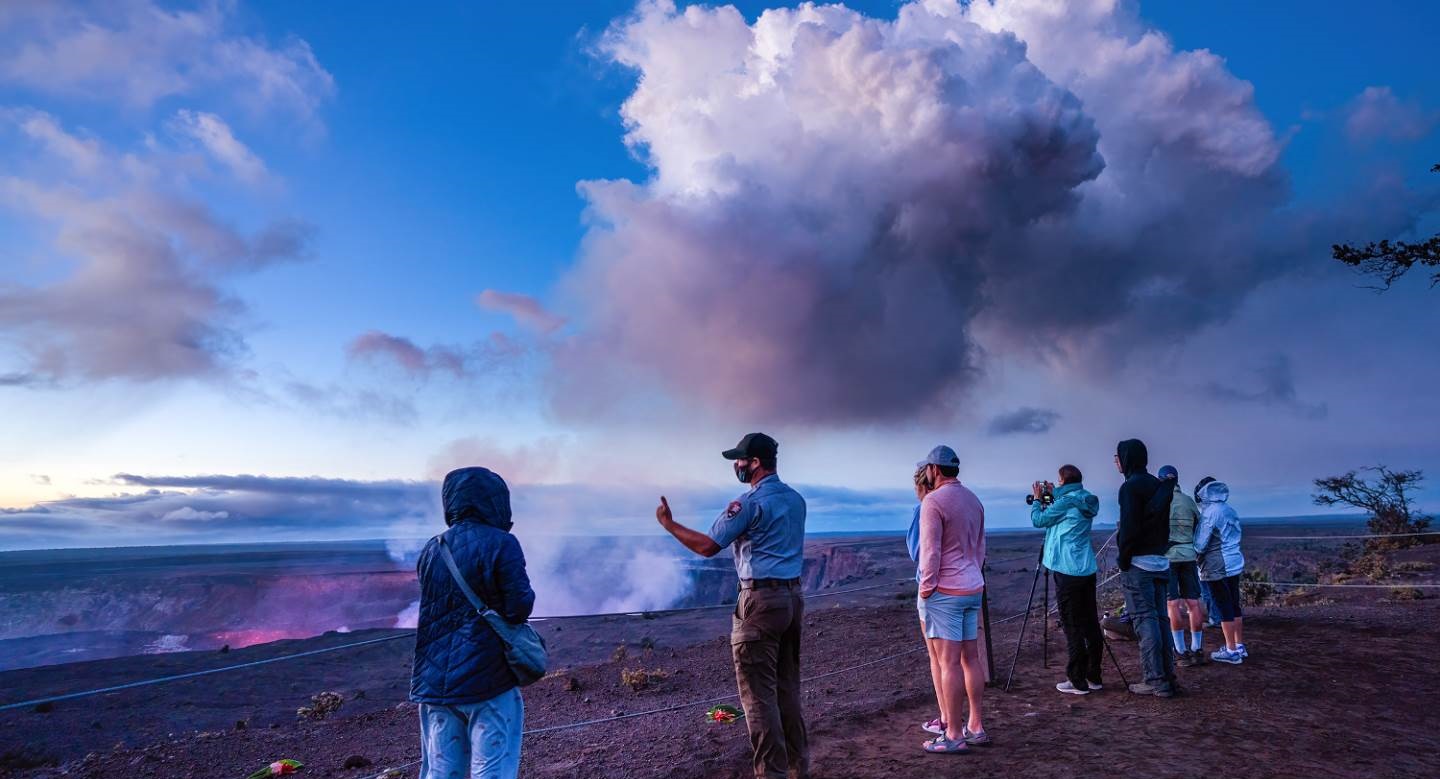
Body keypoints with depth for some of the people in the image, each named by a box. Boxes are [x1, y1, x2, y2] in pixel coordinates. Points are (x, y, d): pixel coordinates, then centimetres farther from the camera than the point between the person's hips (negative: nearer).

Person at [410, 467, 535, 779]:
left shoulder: (432, 550, 8)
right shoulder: (500, 544, -12)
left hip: (434, 682, 6)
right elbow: (520, 608, -14)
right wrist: (525, 596, 6)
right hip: (487, 680, -6)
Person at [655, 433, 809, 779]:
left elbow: (708, 546, -14)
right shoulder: (796, 499, 11)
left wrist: (668, 523, -2)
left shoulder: (750, 502, -13)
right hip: (792, 596, 8)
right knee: (787, 688, 17)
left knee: (759, 694, 0)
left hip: (760, 601, -8)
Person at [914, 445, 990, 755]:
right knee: (970, 657, 13)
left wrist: (926, 588, -9)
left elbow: (930, 551, -17)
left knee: (949, 662, -4)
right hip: (973, 588, 8)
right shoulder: (973, 500, 11)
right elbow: (980, 547, 15)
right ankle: (976, 726, 20)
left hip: (944, 591, -8)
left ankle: (954, 735, 2)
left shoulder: (933, 501, -14)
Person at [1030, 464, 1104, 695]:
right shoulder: (1087, 502, 10)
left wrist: (1037, 499, 10)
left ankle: (1077, 681, 1)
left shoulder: (1066, 501, -13)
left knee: (1073, 626, -3)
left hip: (1068, 571, -8)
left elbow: (1038, 520, -4)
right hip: (1087, 569, 8)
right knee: (1090, 623, 11)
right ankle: (1093, 677, 18)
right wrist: (1049, 496, 21)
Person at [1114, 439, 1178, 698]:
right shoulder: (1160, 487, 14)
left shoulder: (1130, 487, -12)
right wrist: (1160, 550, 15)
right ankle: (1167, 676, 15)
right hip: (1160, 561, 8)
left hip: (1138, 562, -8)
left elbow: (1129, 528, -18)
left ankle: (1155, 680, -3)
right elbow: (1164, 526, 15)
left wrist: (1123, 559, -9)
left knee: (1145, 620, -5)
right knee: (1158, 617, 12)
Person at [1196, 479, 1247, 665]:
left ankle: (1231, 651, 2)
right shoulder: (1231, 511, 11)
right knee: (1235, 606, 15)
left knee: (1224, 608, -3)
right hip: (1235, 564, 8)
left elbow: (1200, 544, -15)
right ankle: (1240, 646, 23)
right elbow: (1231, 540, 17)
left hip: (1217, 568, -8)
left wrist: (1196, 558, 5)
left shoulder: (1210, 513, -15)